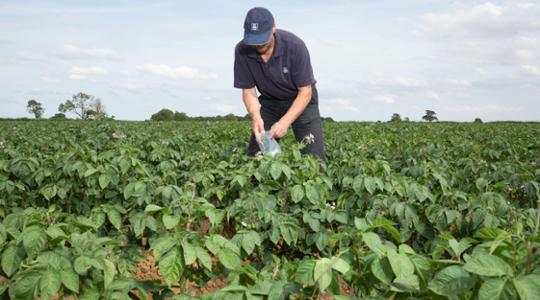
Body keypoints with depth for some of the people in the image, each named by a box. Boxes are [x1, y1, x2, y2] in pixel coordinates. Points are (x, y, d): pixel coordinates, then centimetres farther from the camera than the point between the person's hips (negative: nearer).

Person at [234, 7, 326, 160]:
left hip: (301, 100, -3)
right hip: (269, 102, 3)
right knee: (254, 155, -2)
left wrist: (285, 121, -35)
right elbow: (248, 91, -10)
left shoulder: (295, 46, -28)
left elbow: (305, 91, -23)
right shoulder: (242, 51, -20)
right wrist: (256, 117, -30)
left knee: (314, 156, -14)